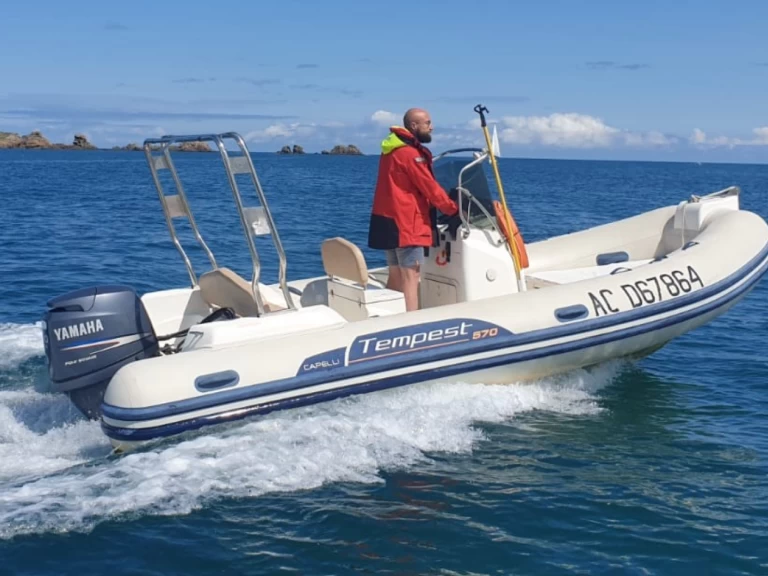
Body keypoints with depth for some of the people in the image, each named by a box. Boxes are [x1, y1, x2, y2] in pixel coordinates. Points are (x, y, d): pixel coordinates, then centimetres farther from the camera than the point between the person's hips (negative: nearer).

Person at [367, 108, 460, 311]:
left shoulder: (391, 149, 14)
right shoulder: (411, 154, -15)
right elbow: (430, 188, -13)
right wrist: (454, 209, -1)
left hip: (387, 219, 9)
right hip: (405, 222, -9)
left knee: (396, 276, 13)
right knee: (410, 277, -10)